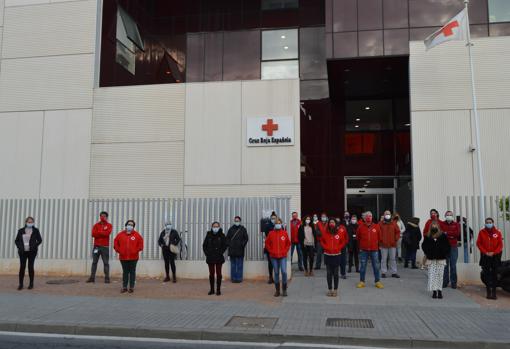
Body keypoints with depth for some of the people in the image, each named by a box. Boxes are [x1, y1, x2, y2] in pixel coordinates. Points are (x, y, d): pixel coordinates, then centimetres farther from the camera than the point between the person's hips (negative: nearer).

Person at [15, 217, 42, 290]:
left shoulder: (36, 231, 3)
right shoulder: (21, 231, 6)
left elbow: (40, 240, 6)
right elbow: (16, 240, 10)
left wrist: (34, 246, -8)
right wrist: (19, 247, -6)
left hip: (32, 252, -1)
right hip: (23, 252, 1)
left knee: (30, 267, 1)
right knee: (22, 267, -2)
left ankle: (31, 284, 9)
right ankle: (20, 284, 4)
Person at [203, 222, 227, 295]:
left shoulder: (222, 235, -1)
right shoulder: (209, 235, 4)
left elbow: (225, 246, -1)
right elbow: (204, 245, 7)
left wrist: (220, 253, -10)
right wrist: (207, 253, -3)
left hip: (219, 258, -1)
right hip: (210, 258, 2)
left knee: (218, 273, 1)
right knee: (211, 273, 6)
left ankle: (218, 290, 8)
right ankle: (212, 289, 16)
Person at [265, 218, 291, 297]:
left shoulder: (285, 233, 1)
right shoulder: (271, 233, 1)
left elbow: (288, 243, 8)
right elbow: (267, 243, 8)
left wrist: (285, 251, 0)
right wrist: (271, 251, 0)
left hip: (283, 256, -1)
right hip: (274, 256, 1)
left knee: (284, 272, -10)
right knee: (276, 273, 7)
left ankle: (284, 290, 5)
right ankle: (277, 290, 16)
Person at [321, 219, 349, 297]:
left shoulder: (340, 232, -3)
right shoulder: (325, 233, 0)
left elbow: (344, 241, 8)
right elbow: (322, 241, 13)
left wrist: (339, 248, -4)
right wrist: (325, 247, -2)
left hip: (336, 255, -1)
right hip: (327, 255, 1)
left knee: (335, 273, 5)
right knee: (329, 273, 7)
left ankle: (335, 290, 14)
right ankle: (330, 289, 15)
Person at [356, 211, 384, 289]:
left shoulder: (376, 226, -1)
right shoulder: (361, 227, -3)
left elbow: (379, 237, 12)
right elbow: (358, 237, 11)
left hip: (374, 250, 0)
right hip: (363, 250, 0)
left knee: (376, 266, 5)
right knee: (362, 266, 5)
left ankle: (378, 281, 15)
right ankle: (362, 281, 15)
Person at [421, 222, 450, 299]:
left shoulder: (443, 236, 0)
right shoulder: (427, 237, 2)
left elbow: (447, 246, 4)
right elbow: (424, 246, 10)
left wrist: (445, 254, -5)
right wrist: (427, 253, -2)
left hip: (441, 259, -1)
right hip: (431, 259, 1)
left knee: (440, 275, 1)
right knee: (432, 275, -1)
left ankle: (439, 291, 9)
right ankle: (434, 291, 5)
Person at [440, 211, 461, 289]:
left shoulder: (456, 224, 8)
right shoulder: (441, 224, 9)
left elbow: (457, 233, -8)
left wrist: (447, 233, -10)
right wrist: (451, 235, -11)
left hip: (453, 247, 0)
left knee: (453, 265, 1)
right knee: (445, 265, 1)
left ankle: (454, 282, 8)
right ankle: (445, 282, 9)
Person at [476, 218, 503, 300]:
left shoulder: (497, 232, 0)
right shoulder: (481, 232, 1)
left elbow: (500, 244, -1)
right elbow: (478, 243, 0)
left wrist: (493, 252, -12)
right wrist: (485, 252, -10)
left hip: (495, 256, 0)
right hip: (485, 256, 0)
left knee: (494, 274, 2)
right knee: (487, 274, 2)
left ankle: (494, 292, 6)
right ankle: (489, 292, 6)